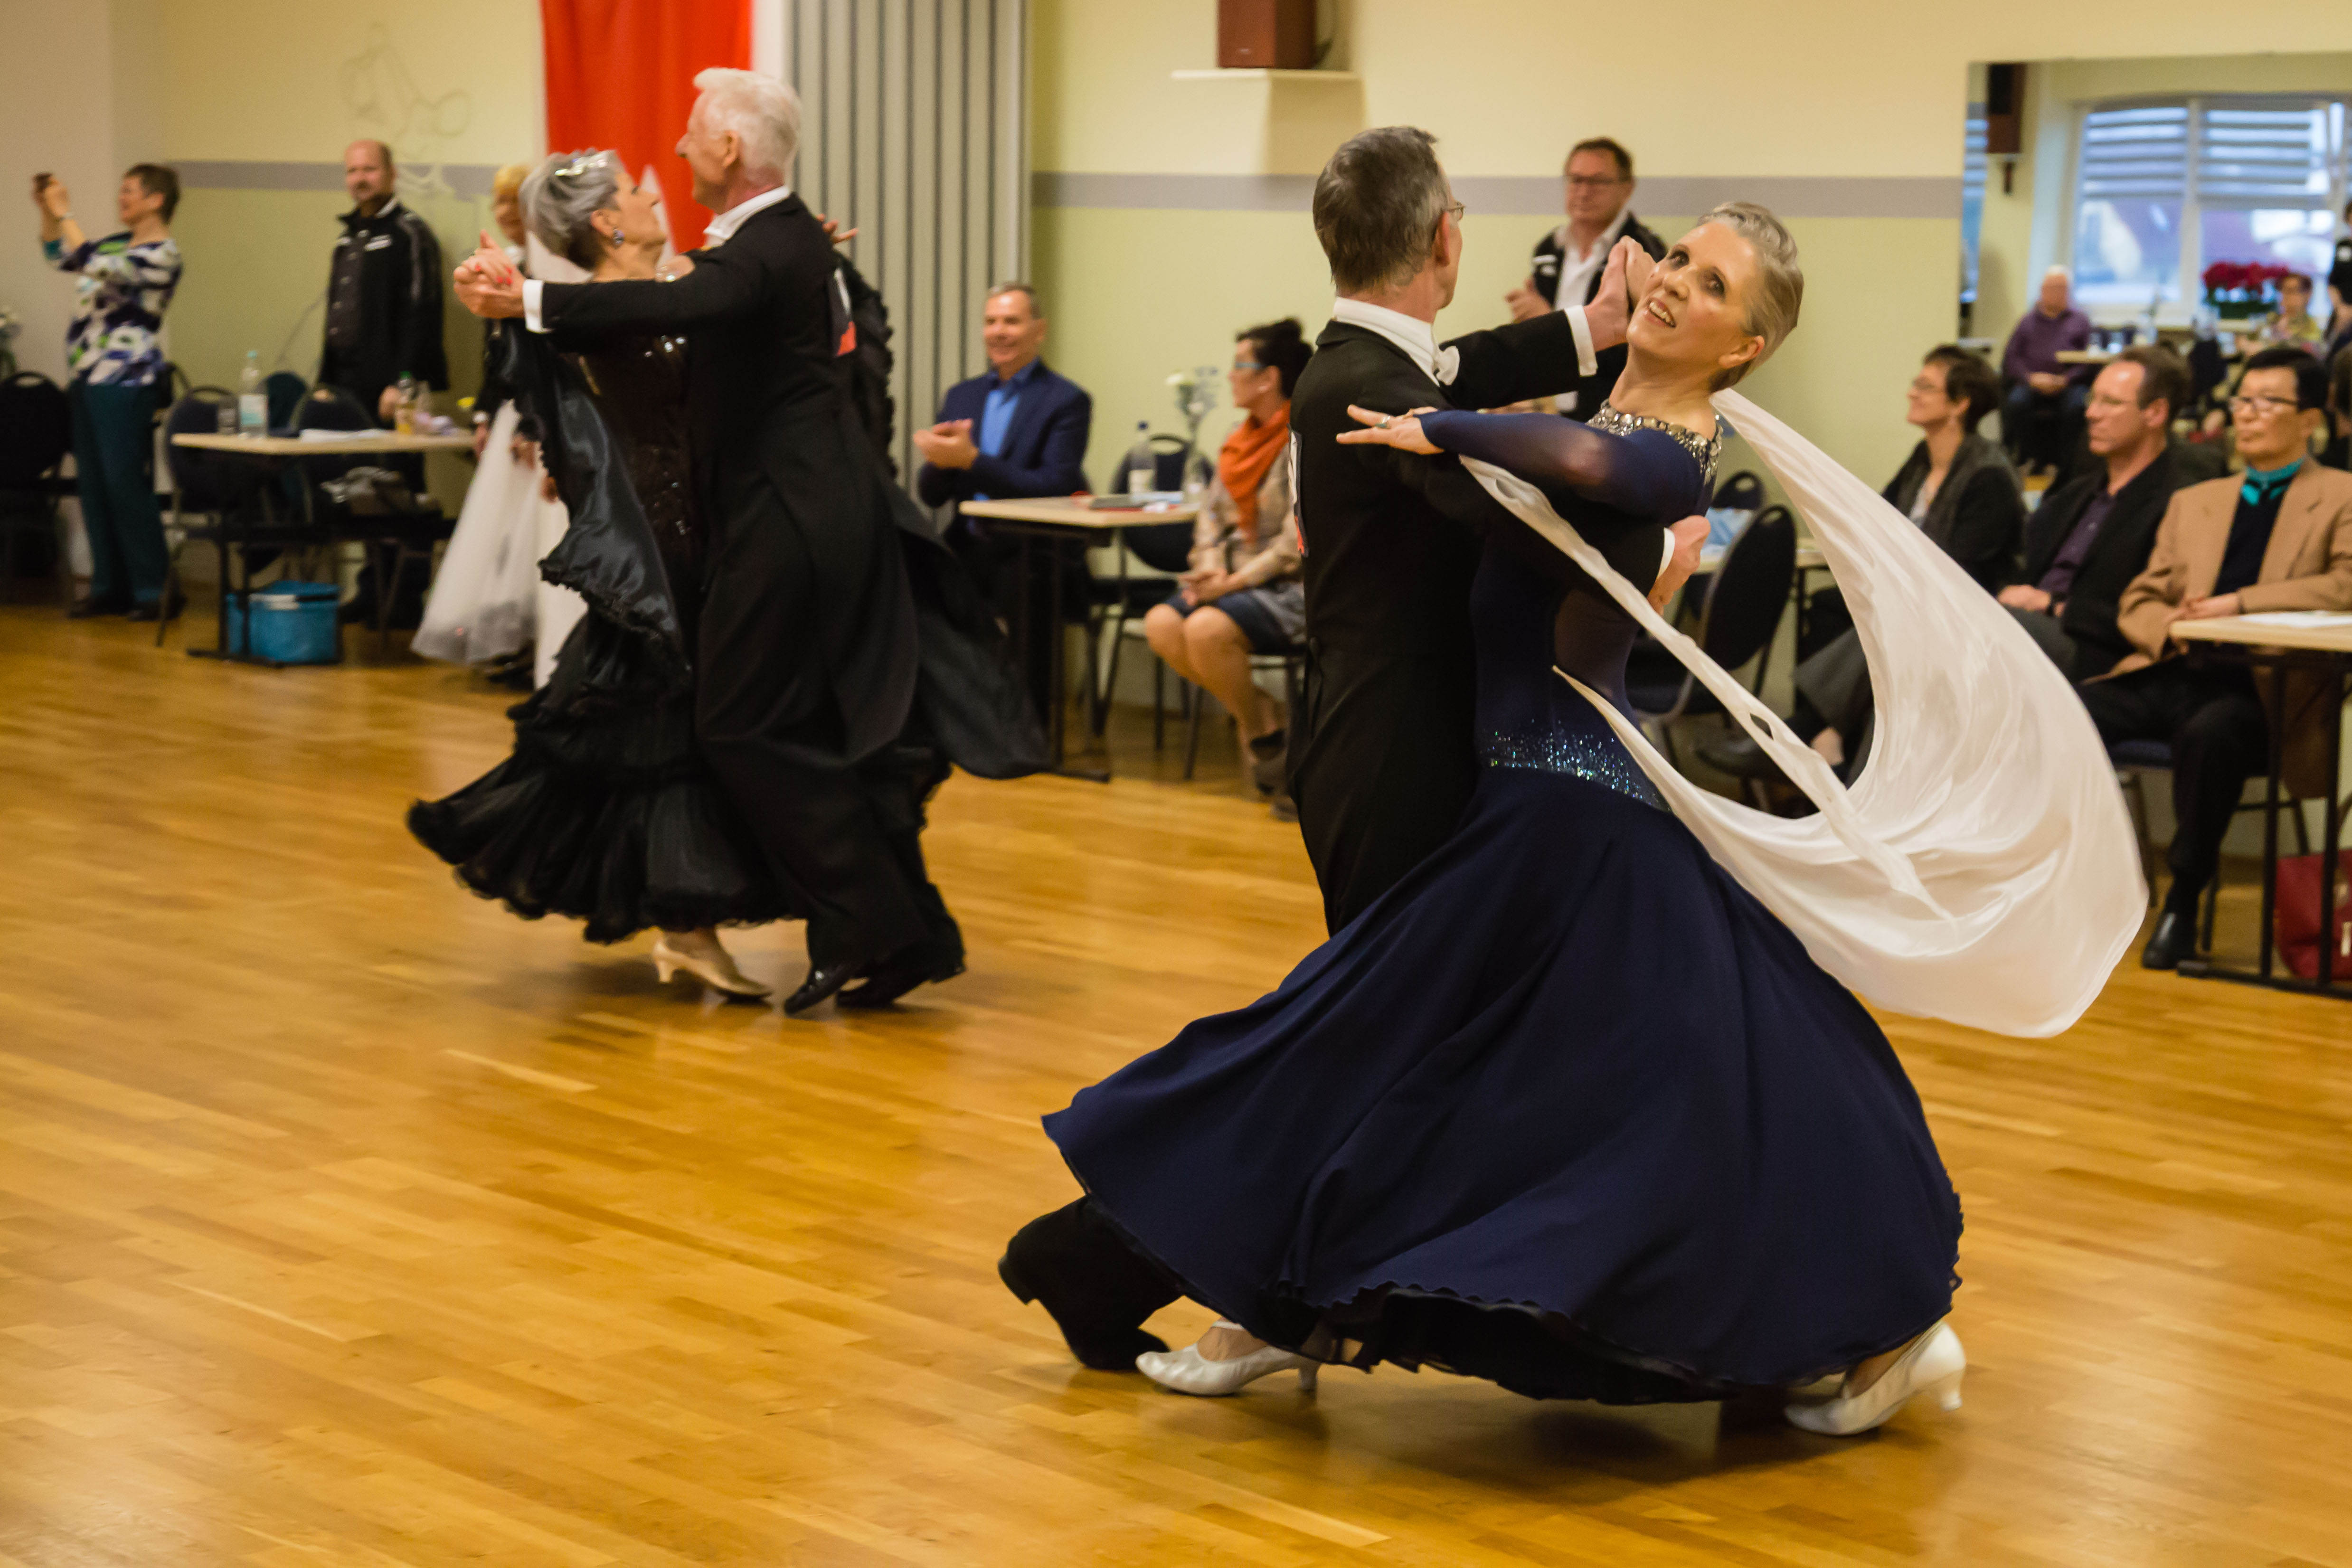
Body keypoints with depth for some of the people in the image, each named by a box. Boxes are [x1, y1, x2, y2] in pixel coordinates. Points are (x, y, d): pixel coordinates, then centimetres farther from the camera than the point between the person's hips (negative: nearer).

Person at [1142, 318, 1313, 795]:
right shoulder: (1242, 437, 14)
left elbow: (1301, 543, -19)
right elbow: (1212, 510, 17)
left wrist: (1236, 581, -19)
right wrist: (1210, 565, -2)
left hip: (1294, 588, -8)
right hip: (1237, 580, 8)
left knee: (1207, 629, -30)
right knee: (1161, 623, -15)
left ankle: (1261, 734, -6)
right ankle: (1259, 710, -1)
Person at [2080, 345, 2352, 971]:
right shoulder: (2193, 502, 25)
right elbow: (2138, 601, 22)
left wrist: (2240, 603, -14)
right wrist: (2168, 627, -2)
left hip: (2261, 688, -5)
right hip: (2174, 676, 5)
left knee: (2211, 731, -39)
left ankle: (2183, 901, -23)